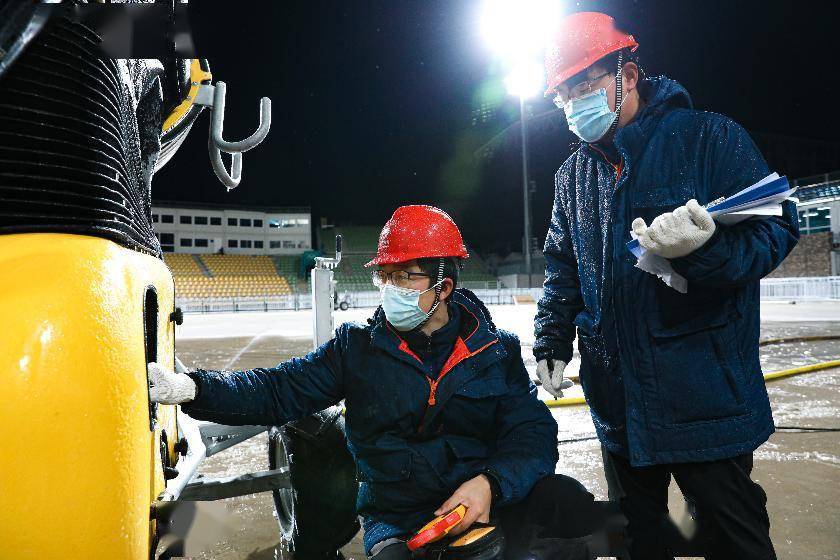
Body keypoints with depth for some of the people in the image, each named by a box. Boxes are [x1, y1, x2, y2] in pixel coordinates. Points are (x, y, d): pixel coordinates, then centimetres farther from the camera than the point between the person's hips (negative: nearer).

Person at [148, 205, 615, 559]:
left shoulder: (496, 350, 2)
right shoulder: (357, 348, 2)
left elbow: (533, 432, -4)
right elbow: (278, 391, -6)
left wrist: (490, 482, -24)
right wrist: (186, 388, -21)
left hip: (493, 502, 0)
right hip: (398, 520, 1)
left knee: (568, 502, -25)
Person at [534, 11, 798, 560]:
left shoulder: (708, 136, -6)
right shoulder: (572, 175, 10)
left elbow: (777, 226, -11)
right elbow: (563, 268, 17)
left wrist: (707, 248, -31)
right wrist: (552, 340, 8)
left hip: (705, 392, -5)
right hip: (618, 397, 6)